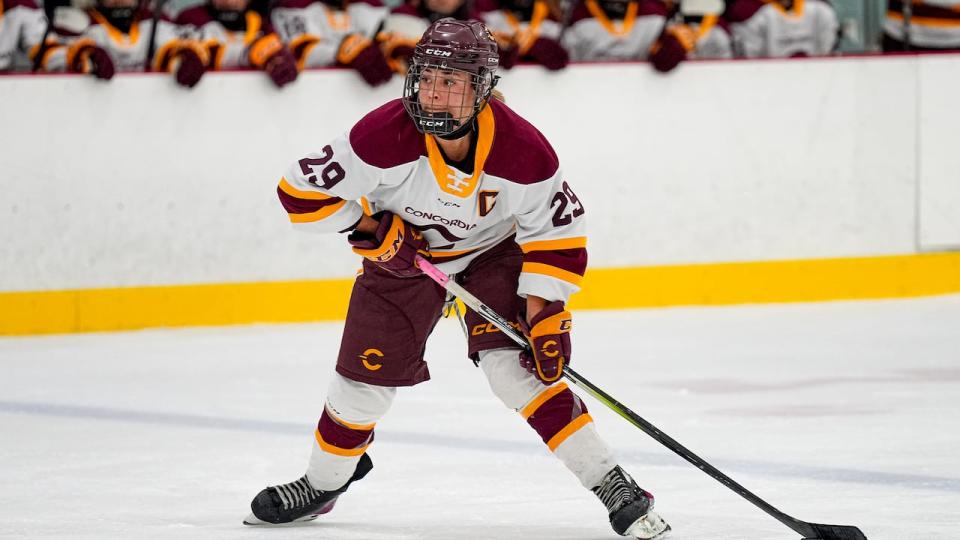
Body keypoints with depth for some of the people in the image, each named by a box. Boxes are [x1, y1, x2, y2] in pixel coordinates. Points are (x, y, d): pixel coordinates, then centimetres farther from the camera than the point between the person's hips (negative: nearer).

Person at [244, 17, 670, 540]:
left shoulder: (523, 152, -30)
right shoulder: (385, 135, -32)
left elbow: (557, 234, -17)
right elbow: (302, 191, -22)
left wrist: (543, 313, -23)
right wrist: (371, 227, -24)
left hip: (494, 251, -1)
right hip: (404, 253, 2)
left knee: (512, 365, -21)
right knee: (364, 377, 3)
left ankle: (610, 484, -17)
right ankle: (322, 483, 31)